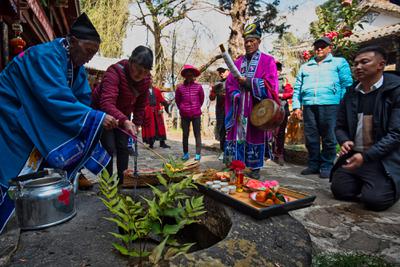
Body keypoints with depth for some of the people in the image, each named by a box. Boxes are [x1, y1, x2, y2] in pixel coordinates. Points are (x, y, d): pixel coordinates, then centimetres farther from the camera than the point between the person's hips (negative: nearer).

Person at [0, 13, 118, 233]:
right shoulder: (46, 55, -25)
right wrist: (96, 118, -35)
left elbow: (83, 100, -1)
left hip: (36, 117, 9)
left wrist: (102, 120, -13)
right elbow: (58, 100, -34)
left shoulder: (76, 64, 1)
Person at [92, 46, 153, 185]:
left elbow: (141, 104, 2)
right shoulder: (115, 72, -32)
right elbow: (107, 103, -45)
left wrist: (137, 123, 0)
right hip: (102, 112, -5)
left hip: (123, 114, 5)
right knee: (109, 148, -13)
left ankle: (122, 181, 10)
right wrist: (125, 121, -58)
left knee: (124, 147, 1)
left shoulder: (146, 79, -13)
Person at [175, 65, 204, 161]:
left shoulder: (198, 86, -3)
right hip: (184, 115, 1)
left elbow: (202, 98, 11)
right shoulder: (180, 87, -2)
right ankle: (186, 153, 21)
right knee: (185, 134, 9)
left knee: (197, 134, 3)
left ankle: (198, 154, 8)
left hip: (196, 114, -1)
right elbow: (177, 100, 13)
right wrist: (181, 108, 11)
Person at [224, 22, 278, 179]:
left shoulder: (267, 61, 5)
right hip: (239, 109, 4)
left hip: (256, 108, -3)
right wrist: (237, 96, -8)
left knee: (254, 136, -1)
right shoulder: (238, 62, 17)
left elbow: (270, 84, -7)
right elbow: (230, 84, 11)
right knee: (237, 136, 1)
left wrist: (248, 82, -13)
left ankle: (255, 169, 10)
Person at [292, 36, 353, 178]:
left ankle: (326, 166, 10)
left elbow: (347, 85, 4)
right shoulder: (305, 66, 24)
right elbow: (297, 87, 17)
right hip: (308, 105, 3)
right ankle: (313, 164, 16)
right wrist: (296, 106, 5)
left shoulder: (339, 62, 13)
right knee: (310, 137, 5)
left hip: (329, 104, -3)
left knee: (329, 138, -1)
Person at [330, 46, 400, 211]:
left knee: (374, 199, -19)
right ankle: (364, 183, 24)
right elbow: (340, 126, 13)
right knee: (339, 190, -6)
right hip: (354, 155, 5)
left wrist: (365, 156, -23)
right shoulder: (350, 94, 7)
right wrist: (344, 141, -10)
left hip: (383, 159, -5)